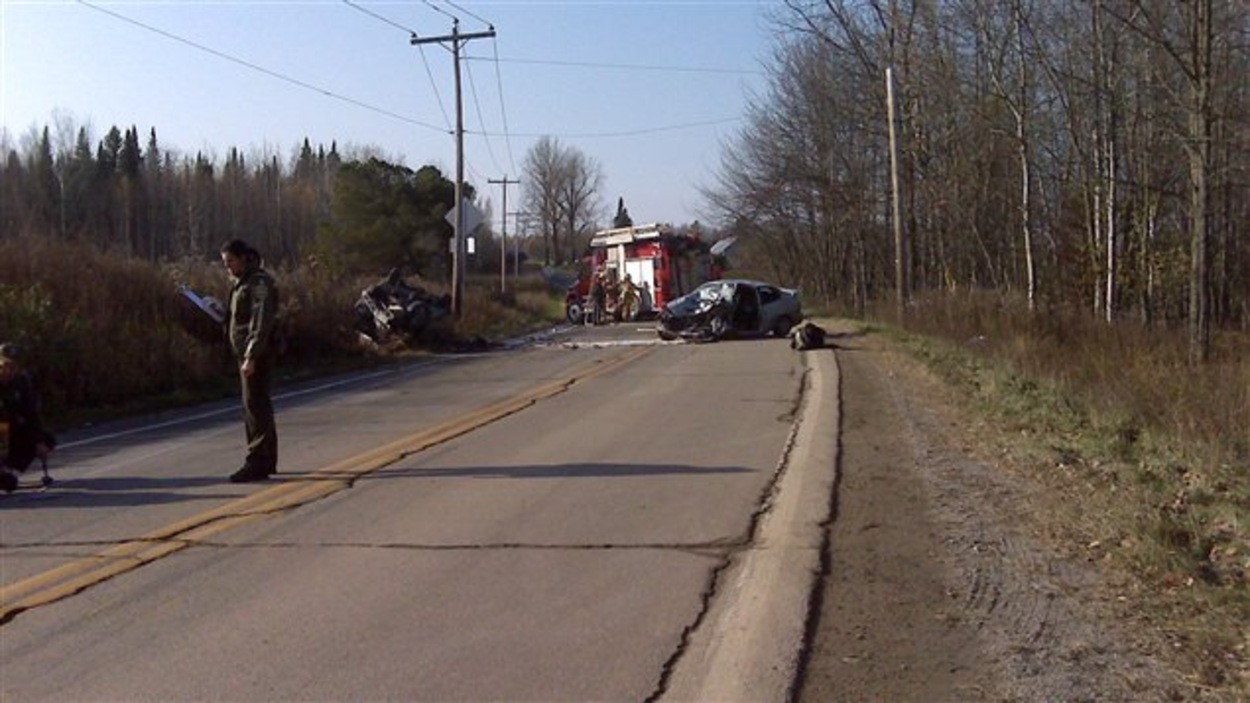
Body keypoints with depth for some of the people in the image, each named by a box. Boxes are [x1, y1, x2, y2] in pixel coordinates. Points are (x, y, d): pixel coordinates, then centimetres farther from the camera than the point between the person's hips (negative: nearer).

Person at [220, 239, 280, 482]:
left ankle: (257, 462, -7)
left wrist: (251, 357, -26)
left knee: (255, 405, -10)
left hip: (257, 353, -10)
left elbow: (261, 322, -22)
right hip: (246, 353, 10)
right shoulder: (240, 282, 17)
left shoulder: (259, 282, -14)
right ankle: (267, 461, 23)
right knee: (258, 405, 15)